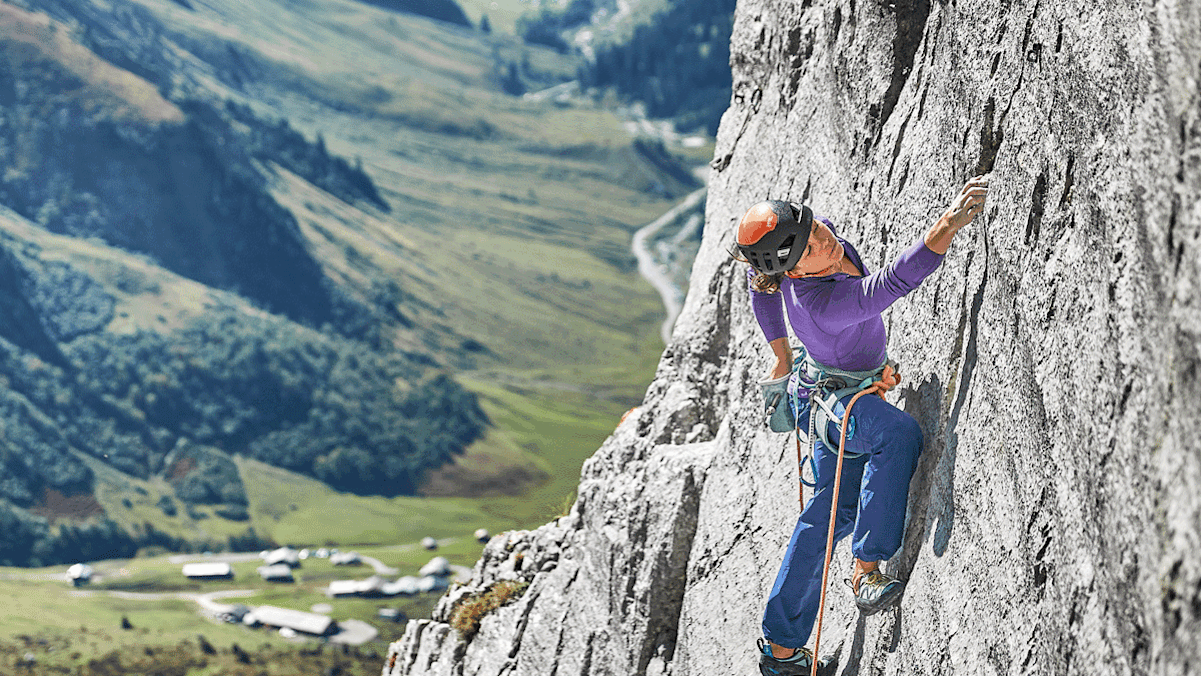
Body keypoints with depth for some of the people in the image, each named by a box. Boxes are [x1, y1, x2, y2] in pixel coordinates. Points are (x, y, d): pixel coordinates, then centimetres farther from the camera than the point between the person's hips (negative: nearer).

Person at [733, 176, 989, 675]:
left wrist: (780, 354, 12)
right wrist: (947, 225, -65)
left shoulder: (820, 229, -15)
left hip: (853, 396, 9)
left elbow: (759, 284, 3)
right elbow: (894, 281, -54)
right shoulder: (821, 305, -39)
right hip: (831, 399, -9)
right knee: (899, 432, -37)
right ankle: (867, 570, -28)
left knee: (833, 513, 13)